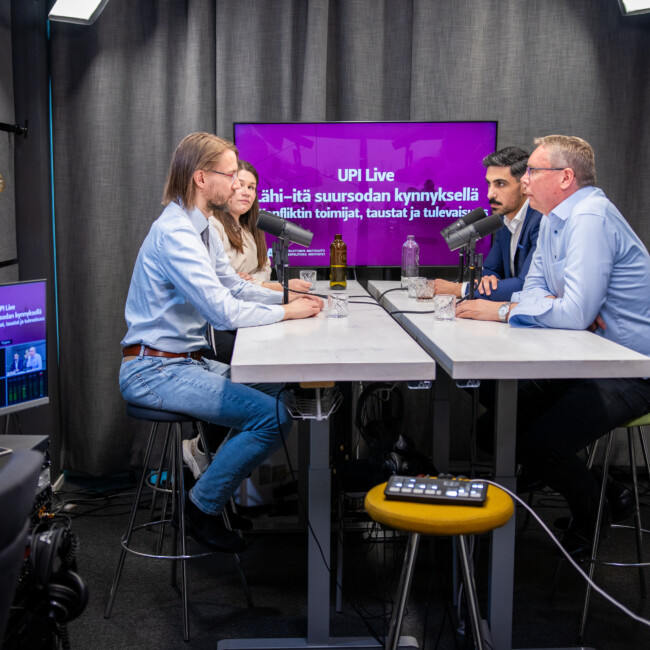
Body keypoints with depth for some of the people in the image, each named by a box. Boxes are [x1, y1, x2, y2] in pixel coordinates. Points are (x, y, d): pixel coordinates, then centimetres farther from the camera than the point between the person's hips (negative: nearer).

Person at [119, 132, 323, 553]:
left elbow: (233, 285, 19)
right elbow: (224, 312, -26)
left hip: (186, 360, 11)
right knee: (274, 417, -19)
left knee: (279, 389, 16)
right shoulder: (175, 232, -21)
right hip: (155, 371, -11)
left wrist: (286, 296, 4)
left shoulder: (201, 227, 11)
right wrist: (286, 312, -12)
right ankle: (204, 507, -1)